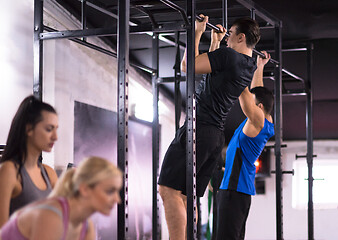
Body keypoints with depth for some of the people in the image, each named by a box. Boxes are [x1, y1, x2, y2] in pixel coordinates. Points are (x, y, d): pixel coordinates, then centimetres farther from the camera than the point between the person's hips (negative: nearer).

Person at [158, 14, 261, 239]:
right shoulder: (250, 67, 17)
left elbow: (188, 65, -10)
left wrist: (197, 32, 0)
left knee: (169, 190, -14)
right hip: (216, 137, 10)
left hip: (199, 130, -10)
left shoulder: (228, 55, -11)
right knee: (186, 197, 11)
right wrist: (215, 40, 38)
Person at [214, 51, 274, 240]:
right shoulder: (265, 124, 15)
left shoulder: (258, 121, -9)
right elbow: (255, 92, 28)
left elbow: (243, 90, -14)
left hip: (235, 188, -10)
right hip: (237, 188, 10)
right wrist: (259, 67, 34)